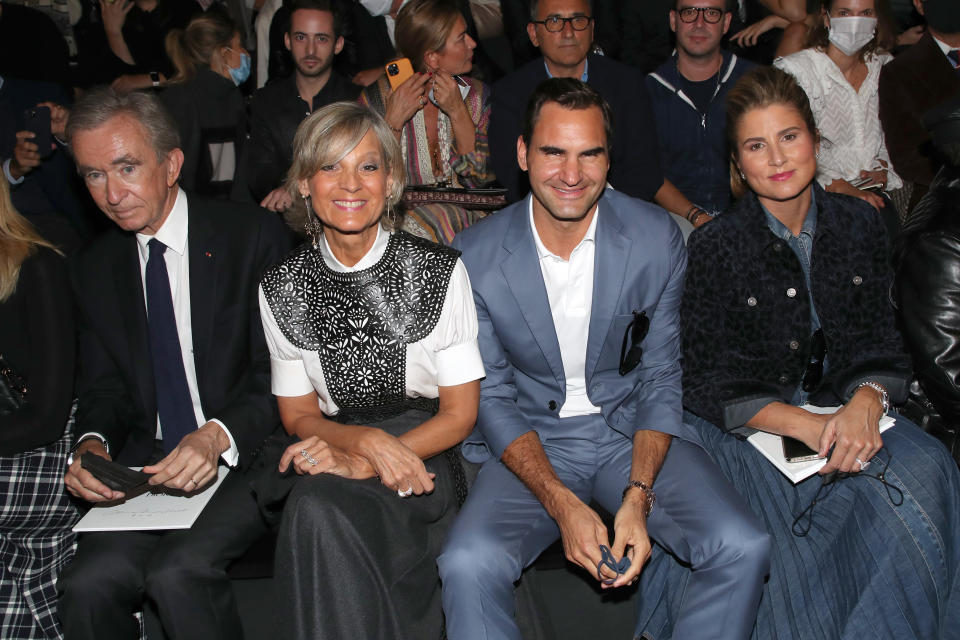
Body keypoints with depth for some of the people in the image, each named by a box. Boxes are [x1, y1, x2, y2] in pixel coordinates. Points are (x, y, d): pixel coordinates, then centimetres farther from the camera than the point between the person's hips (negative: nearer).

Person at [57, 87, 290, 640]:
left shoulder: (254, 235, -4)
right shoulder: (95, 268, 12)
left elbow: (279, 377, -7)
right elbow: (102, 388, 15)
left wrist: (219, 436, -24)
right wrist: (92, 445, -8)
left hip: (248, 456, -4)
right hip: (147, 467, 4)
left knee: (178, 571, -29)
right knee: (88, 584, -22)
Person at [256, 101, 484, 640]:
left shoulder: (440, 271, -5)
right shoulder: (282, 288, 2)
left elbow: (460, 414, -3)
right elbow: (299, 414, 8)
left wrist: (361, 464, -15)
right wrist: (365, 438, -14)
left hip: (425, 458, -2)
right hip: (337, 454, 3)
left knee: (321, 511, -32)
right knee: (316, 511, -33)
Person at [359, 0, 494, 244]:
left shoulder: (476, 94, 5)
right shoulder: (377, 98, -5)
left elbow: (483, 178, -1)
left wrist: (458, 112, -11)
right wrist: (394, 120, -16)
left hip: (466, 213, 3)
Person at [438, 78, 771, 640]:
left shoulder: (658, 239, -6)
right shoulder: (477, 256, -9)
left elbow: (660, 378, -1)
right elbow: (493, 398, -4)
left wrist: (638, 497, -16)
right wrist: (563, 505, -18)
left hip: (632, 431, 2)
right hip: (531, 444, -1)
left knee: (744, 549, -21)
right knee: (468, 566, -29)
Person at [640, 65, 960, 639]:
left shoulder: (860, 224, 4)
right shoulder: (714, 247, -8)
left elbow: (881, 342, 6)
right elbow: (708, 385, -8)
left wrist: (867, 400, -18)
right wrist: (805, 426, -22)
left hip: (845, 407, 4)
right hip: (742, 427, -3)